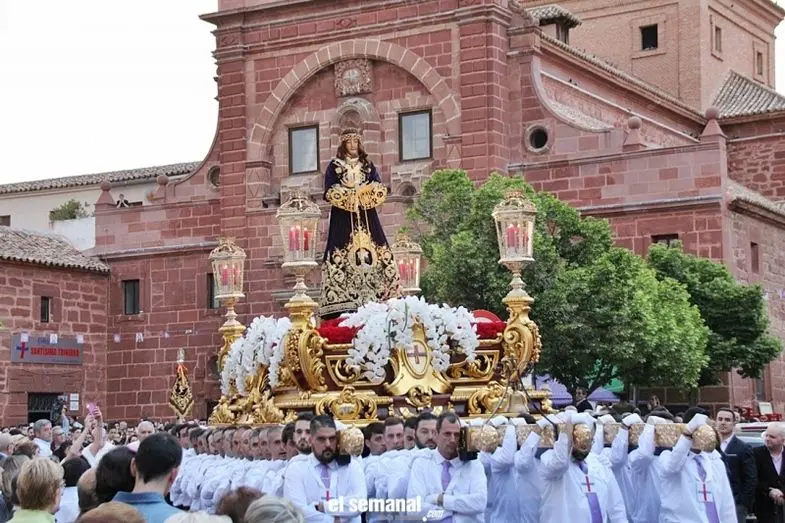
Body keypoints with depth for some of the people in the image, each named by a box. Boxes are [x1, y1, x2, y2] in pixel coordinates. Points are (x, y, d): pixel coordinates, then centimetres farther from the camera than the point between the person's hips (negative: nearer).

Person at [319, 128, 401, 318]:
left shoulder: (368, 165, 16)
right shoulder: (334, 165, 8)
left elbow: (380, 189, 7)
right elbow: (330, 192, -3)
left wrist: (364, 192, -12)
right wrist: (355, 192, -9)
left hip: (367, 216, 3)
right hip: (343, 218, -3)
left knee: (372, 253, -6)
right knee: (343, 257, -12)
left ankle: (374, 301, -7)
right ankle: (344, 301, -17)